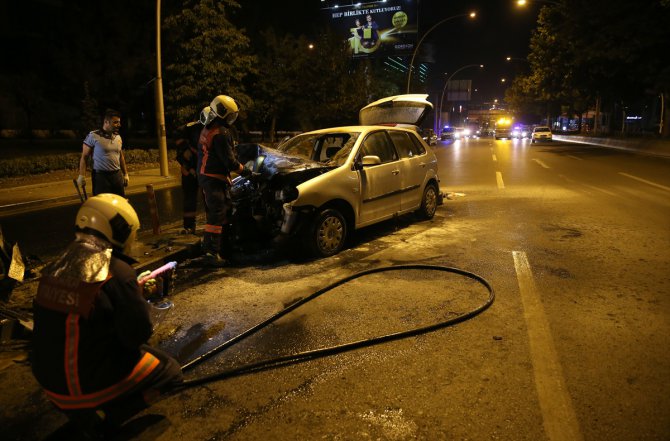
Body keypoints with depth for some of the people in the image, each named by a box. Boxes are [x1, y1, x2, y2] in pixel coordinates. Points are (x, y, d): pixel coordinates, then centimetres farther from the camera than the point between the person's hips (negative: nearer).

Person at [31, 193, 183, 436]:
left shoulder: (57, 266, -2)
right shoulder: (117, 272, -24)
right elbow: (138, 333, -18)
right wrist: (140, 302, 1)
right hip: (88, 382, -7)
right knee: (171, 372, 11)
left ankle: (78, 406, 15)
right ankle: (100, 417, -2)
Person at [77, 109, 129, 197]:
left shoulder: (118, 137, 9)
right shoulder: (93, 136, -7)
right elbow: (84, 157, -4)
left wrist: (125, 174, 16)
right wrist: (82, 175, -10)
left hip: (117, 175, 5)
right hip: (100, 176, -5)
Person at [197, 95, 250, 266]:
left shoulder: (207, 129, 13)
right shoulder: (221, 133, -20)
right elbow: (229, 160, -21)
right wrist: (243, 170, -5)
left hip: (204, 175, 11)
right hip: (215, 179, -11)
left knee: (213, 212, 21)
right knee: (218, 215, -9)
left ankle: (207, 244, 33)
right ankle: (211, 253, -9)